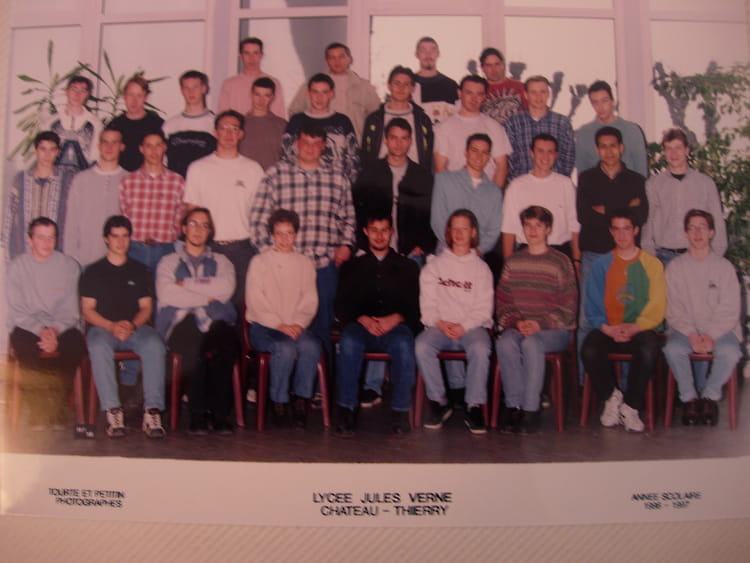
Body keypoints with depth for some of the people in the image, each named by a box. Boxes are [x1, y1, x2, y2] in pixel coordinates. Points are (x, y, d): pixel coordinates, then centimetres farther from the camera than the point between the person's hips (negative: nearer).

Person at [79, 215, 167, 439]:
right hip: (103, 326, -1)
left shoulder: (140, 271, 18)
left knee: (154, 344, -32)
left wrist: (132, 325, -11)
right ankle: (113, 411, -36)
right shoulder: (93, 272, 14)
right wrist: (112, 326, -14)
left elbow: (146, 307, 11)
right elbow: (87, 309, 5)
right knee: (98, 346, -37)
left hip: (135, 327, 1)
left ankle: (152, 410, -35)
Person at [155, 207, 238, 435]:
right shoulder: (169, 262, 22)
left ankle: (219, 412, -25)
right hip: (182, 323, -1)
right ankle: (198, 412, -24)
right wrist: (205, 297, -1)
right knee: (195, 346, -37)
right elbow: (166, 295, 0)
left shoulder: (221, 262, 25)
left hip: (215, 322, 1)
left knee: (227, 341, -35)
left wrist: (187, 284, 1)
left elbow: (225, 288, 1)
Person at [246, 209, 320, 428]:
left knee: (311, 345, -31)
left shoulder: (305, 263, 16)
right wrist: (279, 325, -14)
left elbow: (310, 301, 9)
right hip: (263, 326, -2)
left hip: (296, 326, 2)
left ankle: (302, 399, -17)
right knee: (285, 347, -34)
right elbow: (255, 302, -2)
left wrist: (299, 324, -10)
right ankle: (279, 402, -16)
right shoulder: (260, 262, 7)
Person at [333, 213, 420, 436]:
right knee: (349, 343, -34)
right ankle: (346, 410, -27)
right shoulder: (353, 267, 22)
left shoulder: (407, 266, 20)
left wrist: (395, 318, -12)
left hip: (395, 325, 0)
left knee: (404, 344, -35)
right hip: (361, 324, 1)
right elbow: (342, 306, 10)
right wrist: (363, 319, -10)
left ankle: (400, 410, -24)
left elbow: (415, 306, 9)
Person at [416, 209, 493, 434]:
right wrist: (439, 323, -11)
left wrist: (463, 326, -12)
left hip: (471, 326, -1)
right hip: (439, 326, 1)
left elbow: (484, 307, 5)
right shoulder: (434, 265, 16)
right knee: (422, 346, -31)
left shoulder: (481, 268, 14)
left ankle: (475, 406, -24)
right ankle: (439, 402, -17)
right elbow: (427, 303, 8)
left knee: (480, 348, -35)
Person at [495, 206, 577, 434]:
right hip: (518, 327, 3)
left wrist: (540, 324, -14)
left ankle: (531, 409, -27)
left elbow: (568, 307, -1)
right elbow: (502, 303, 11)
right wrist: (516, 322, -8)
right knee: (505, 342, -30)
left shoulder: (560, 262, 3)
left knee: (531, 343, -34)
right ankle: (513, 405, -23)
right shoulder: (513, 262, 13)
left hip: (554, 330, -3)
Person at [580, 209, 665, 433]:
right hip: (607, 329, 1)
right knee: (589, 350, -30)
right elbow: (592, 306, 6)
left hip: (640, 329, -1)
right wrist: (607, 328, -12)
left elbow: (657, 306, 1)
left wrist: (635, 328, -15)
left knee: (649, 350, -35)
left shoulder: (652, 264, 8)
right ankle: (611, 396, -2)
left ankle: (630, 406, -13)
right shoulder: (601, 265, 11)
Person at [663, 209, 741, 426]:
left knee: (730, 351, -32)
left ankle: (710, 396, -7)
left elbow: (729, 309, -2)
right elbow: (673, 309, 0)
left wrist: (711, 335, -16)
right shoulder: (675, 267, 6)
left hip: (720, 329, 0)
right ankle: (689, 398, -10)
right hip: (686, 329, 0)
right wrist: (691, 334, -15)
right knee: (672, 349, -31)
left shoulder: (724, 266, 4)